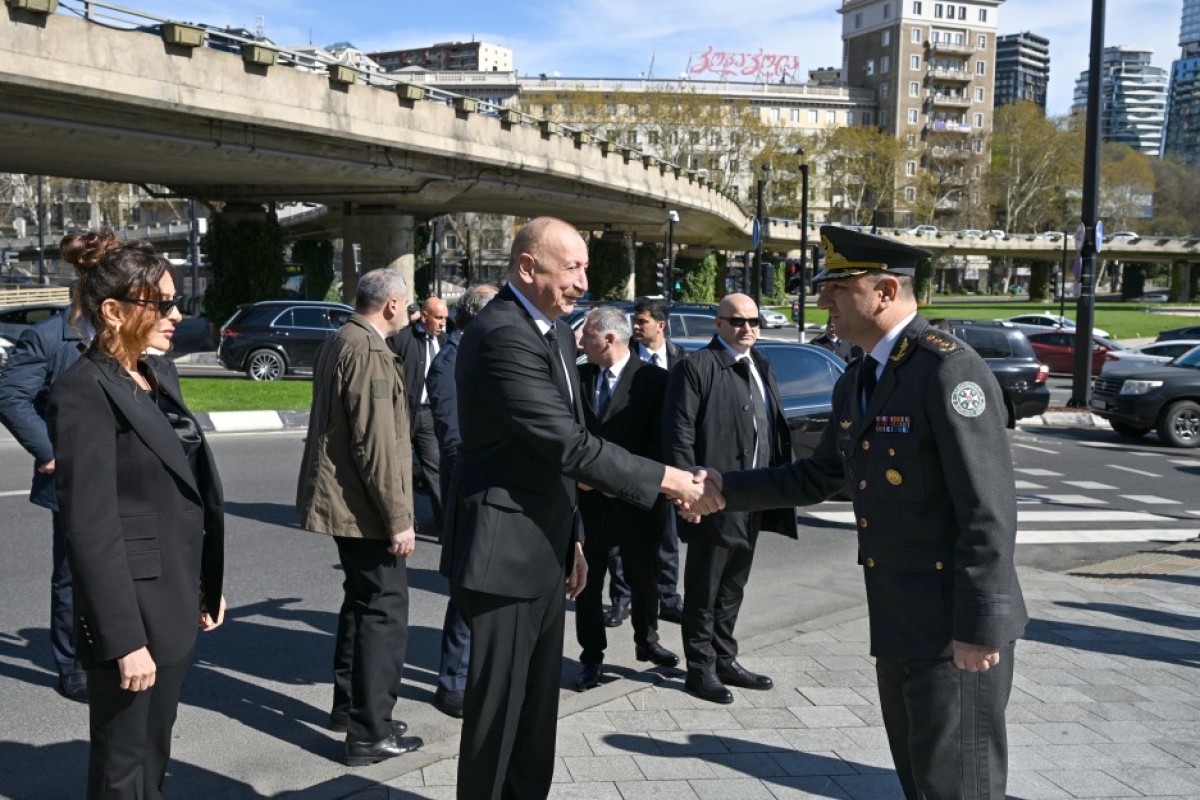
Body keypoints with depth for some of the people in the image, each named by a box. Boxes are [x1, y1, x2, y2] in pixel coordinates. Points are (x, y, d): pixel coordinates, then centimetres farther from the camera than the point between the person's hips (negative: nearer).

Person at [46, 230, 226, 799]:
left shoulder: (159, 373, 9)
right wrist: (125, 639, -21)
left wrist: (208, 586, 16)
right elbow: (90, 529, -20)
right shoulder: (84, 393, -16)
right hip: (133, 607, -8)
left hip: (175, 601, 8)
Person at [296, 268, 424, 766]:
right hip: (366, 505, -10)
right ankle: (370, 734, 5)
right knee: (384, 612, -2)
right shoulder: (369, 353, -20)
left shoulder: (336, 344, 11)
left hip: (339, 498, 10)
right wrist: (398, 518, -20)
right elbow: (376, 444, -24)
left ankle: (349, 706, 33)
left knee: (361, 600, 21)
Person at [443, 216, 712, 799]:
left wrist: (571, 536, 17)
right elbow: (569, 444, -25)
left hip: (543, 549, 9)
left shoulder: (556, 331, 11)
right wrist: (662, 479, -21)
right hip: (506, 551, -9)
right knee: (498, 707, 3)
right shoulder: (502, 335, -20)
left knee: (538, 704, 18)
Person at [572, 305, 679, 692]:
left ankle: (646, 641, 38)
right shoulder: (579, 376, 3)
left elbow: (660, 442, -9)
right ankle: (592, 656, 20)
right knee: (588, 581, 6)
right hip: (588, 498, 2)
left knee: (643, 578, 16)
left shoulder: (654, 379, -8)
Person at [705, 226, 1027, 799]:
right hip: (898, 622, 9)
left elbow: (990, 511, -21)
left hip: (956, 626, -9)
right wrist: (725, 490, 11)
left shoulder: (949, 369, -18)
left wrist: (979, 628, -22)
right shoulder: (856, 384, 11)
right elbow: (819, 478, 19)